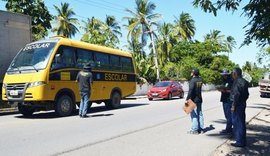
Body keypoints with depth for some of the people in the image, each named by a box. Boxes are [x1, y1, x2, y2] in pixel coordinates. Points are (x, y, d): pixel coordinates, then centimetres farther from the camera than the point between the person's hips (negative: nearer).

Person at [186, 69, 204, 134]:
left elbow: (190, 90, -24)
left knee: (194, 115, -4)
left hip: (194, 100, -8)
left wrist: (187, 99, -22)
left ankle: (195, 130, -1)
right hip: (199, 99, 8)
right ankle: (201, 129, 18)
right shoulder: (200, 80, 7)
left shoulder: (192, 80, -16)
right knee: (200, 114, 12)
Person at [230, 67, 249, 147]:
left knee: (237, 123, -3)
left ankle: (240, 142, 2)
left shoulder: (237, 81, -16)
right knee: (241, 122, 15)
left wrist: (233, 105, -19)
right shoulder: (244, 81, 13)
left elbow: (236, 94, -21)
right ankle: (242, 141, 24)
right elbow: (247, 94, 17)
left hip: (238, 105, -10)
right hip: (243, 103, 10)